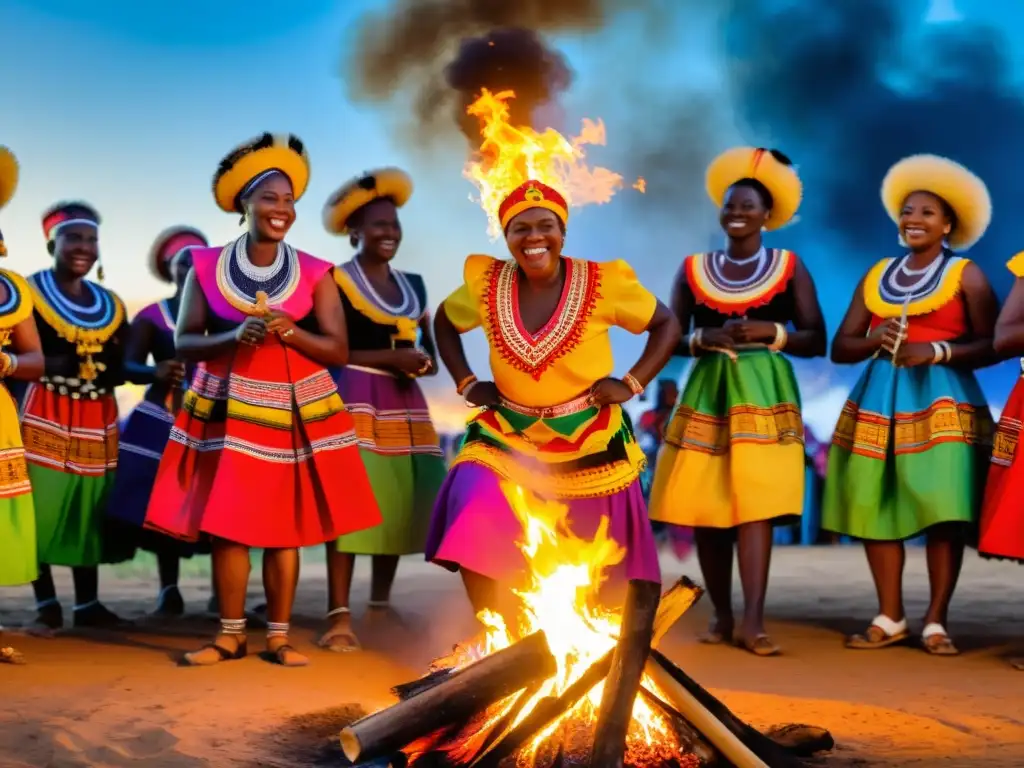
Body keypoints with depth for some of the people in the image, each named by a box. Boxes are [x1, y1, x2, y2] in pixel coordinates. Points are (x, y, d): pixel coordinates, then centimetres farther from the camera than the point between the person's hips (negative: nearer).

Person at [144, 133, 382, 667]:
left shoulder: (314, 274, 0)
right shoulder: (206, 267, 0)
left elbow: (339, 350, -3)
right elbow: (184, 342, -2)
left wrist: (287, 330, -19)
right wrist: (235, 336, -19)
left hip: (293, 413, 0)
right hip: (226, 412, 0)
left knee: (283, 526, 2)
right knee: (226, 524, 0)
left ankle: (278, 637, 12)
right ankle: (230, 635, 12)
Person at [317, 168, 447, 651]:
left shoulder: (413, 285, 18)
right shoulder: (336, 281, -1)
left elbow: (428, 351, 20)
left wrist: (423, 364, -4)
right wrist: (391, 357, -15)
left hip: (403, 404, 6)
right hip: (354, 401, -6)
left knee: (397, 503, 4)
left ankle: (381, 605, 17)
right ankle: (339, 615, -16)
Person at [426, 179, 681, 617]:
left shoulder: (603, 284, -12)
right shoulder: (486, 284, -7)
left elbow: (667, 325, 1)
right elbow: (444, 323, 14)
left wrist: (633, 383, -10)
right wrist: (465, 384, 3)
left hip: (587, 441, -1)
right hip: (507, 435, 1)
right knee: (474, 535, -18)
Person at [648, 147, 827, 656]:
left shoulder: (790, 267, 7)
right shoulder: (693, 269, 11)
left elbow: (817, 341, 4)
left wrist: (772, 332, -13)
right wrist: (703, 339, -12)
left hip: (763, 392, -2)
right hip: (706, 392, 2)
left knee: (755, 502, -14)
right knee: (705, 507, -1)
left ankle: (753, 621, -16)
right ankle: (721, 615, 11)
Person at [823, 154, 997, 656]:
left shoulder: (965, 274, 3)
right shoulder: (876, 276, 15)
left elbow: (991, 346, -6)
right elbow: (840, 347, 10)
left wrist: (936, 351, -18)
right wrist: (875, 340, -10)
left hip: (941, 399, -4)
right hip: (879, 399, 4)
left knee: (944, 511, -10)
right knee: (875, 507, -1)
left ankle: (936, 621, -1)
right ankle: (889, 618, 9)